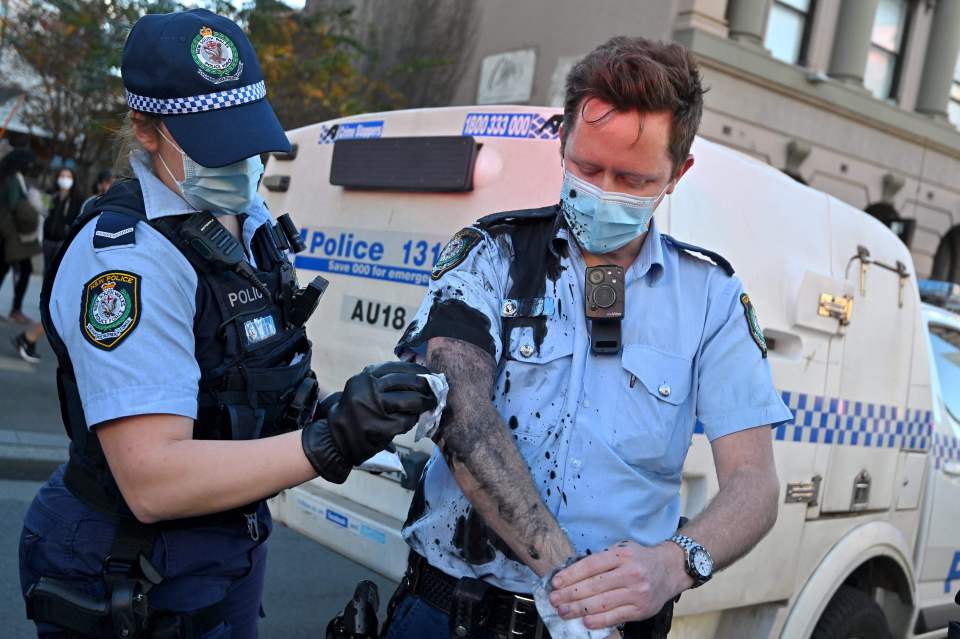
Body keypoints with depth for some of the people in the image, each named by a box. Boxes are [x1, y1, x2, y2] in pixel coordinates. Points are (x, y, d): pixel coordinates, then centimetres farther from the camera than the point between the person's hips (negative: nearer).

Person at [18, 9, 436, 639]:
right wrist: (327, 442, -38)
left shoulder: (251, 219, 3)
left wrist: (342, 415, -2)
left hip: (233, 546, 8)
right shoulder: (124, 255, -25)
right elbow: (153, 482, -31)